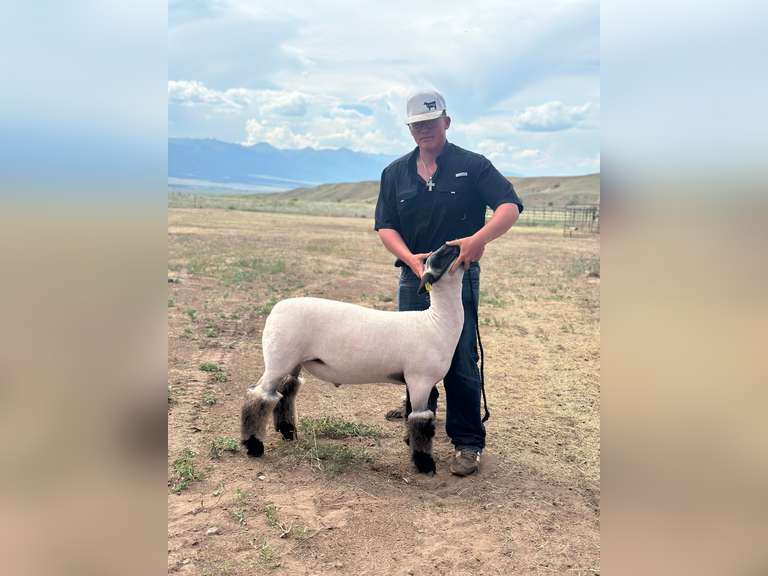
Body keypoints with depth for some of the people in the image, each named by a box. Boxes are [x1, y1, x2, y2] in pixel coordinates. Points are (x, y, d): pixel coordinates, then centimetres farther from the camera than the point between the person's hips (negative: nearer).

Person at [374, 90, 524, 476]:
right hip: (414, 276, 4)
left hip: (460, 276, -4)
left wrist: (480, 238, -31)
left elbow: (510, 206, -12)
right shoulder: (395, 173, 8)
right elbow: (385, 226, 4)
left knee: (461, 362, -3)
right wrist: (411, 258, -15)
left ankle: (467, 443, 8)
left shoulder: (472, 165, -2)